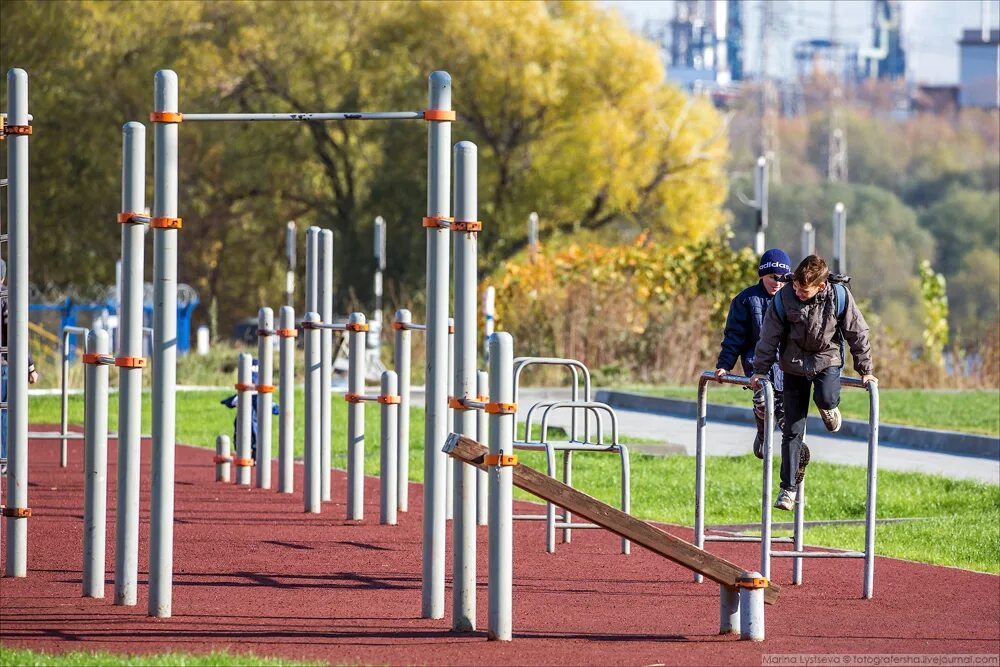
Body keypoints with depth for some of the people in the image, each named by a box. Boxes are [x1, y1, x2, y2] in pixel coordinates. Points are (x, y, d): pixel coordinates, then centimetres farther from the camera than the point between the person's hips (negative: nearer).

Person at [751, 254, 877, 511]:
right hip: (795, 365, 1)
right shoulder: (784, 298, -18)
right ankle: (788, 488, 5)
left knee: (825, 398, -32)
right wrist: (760, 371, -5)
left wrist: (865, 370, -3)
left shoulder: (839, 296, -18)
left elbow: (857, 333, -6)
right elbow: (769, 337, -7)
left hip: (827, 359, -1)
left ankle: (829, 407, 7)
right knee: (792, 430, -3)